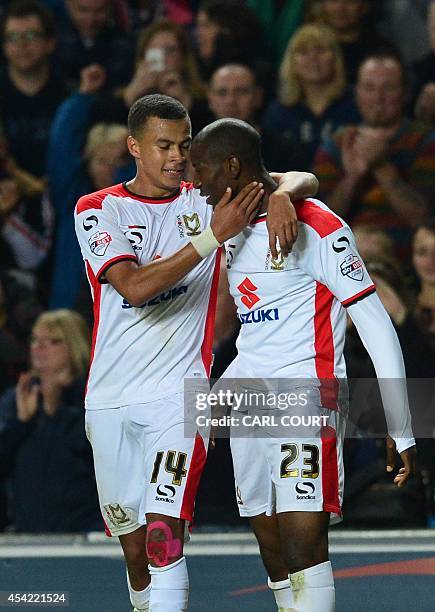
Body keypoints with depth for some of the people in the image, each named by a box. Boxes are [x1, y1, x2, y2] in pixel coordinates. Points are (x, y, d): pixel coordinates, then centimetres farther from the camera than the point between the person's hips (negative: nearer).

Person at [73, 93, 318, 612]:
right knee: (135, 550, 10)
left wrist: (282, 196, -20)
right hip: (109, 401, 2)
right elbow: (135, 286, -15)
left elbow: (304, 181, 4)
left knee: (165, 536, -18)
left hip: (178, 394, -2)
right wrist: (212, 235, -21)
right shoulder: (97, 210, 1)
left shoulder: (208, 198, 5)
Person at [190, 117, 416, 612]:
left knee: (303, 548, -17)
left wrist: (400, 431, -14)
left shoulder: (317, 229, -11)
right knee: (274, 558, 5)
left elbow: (376, 328, -12)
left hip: (307, 403, -8)